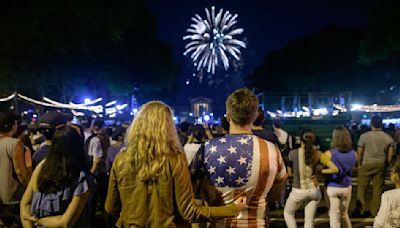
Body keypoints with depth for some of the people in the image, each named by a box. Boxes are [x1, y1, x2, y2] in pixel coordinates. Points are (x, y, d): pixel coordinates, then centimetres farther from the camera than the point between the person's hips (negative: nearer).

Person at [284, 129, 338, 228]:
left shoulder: (293, 153, -10)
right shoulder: (317, 154, -6)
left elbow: (290, 172, 1)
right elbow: (335, 169, -9)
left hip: (299, 191, -2)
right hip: (314, 190, 3)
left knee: (288, 213, 23)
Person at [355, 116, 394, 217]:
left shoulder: (364, 136, -8)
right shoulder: (388, 137, 0)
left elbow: (359, 152, -6)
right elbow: (390, 154, 1)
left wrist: (359, 164, 7)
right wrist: (386, 164, 14)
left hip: (367, 164, -3)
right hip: (381, 165, 3)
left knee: (361, 187, 8)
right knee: (378, 188, 9)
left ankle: (361, 209, 10)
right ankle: (375, 211, 16)